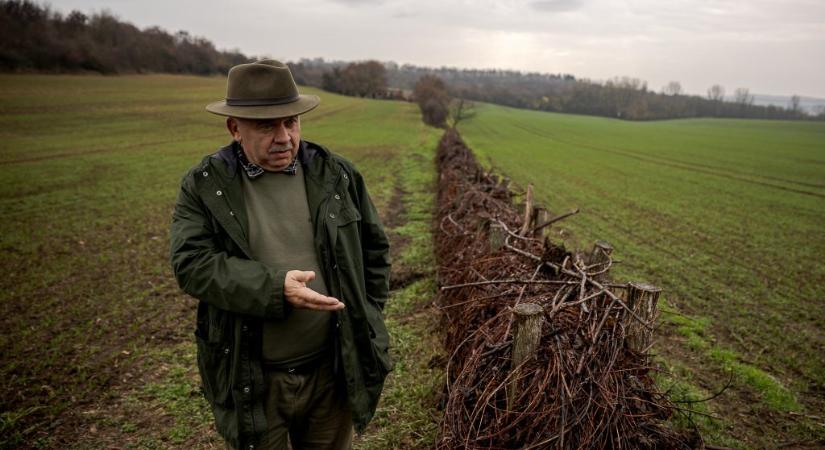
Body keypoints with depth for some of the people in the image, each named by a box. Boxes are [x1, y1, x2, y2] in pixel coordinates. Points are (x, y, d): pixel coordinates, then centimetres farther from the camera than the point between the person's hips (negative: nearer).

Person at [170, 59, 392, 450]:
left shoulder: (336, 175, 0)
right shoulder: (203, 187, -4)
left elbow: (374, 247, 8)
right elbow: (192, 263, -15)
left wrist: (367, 318, 5)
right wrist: (275, 289, -27)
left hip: (333, 369, 2)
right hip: (252, 381, -1)